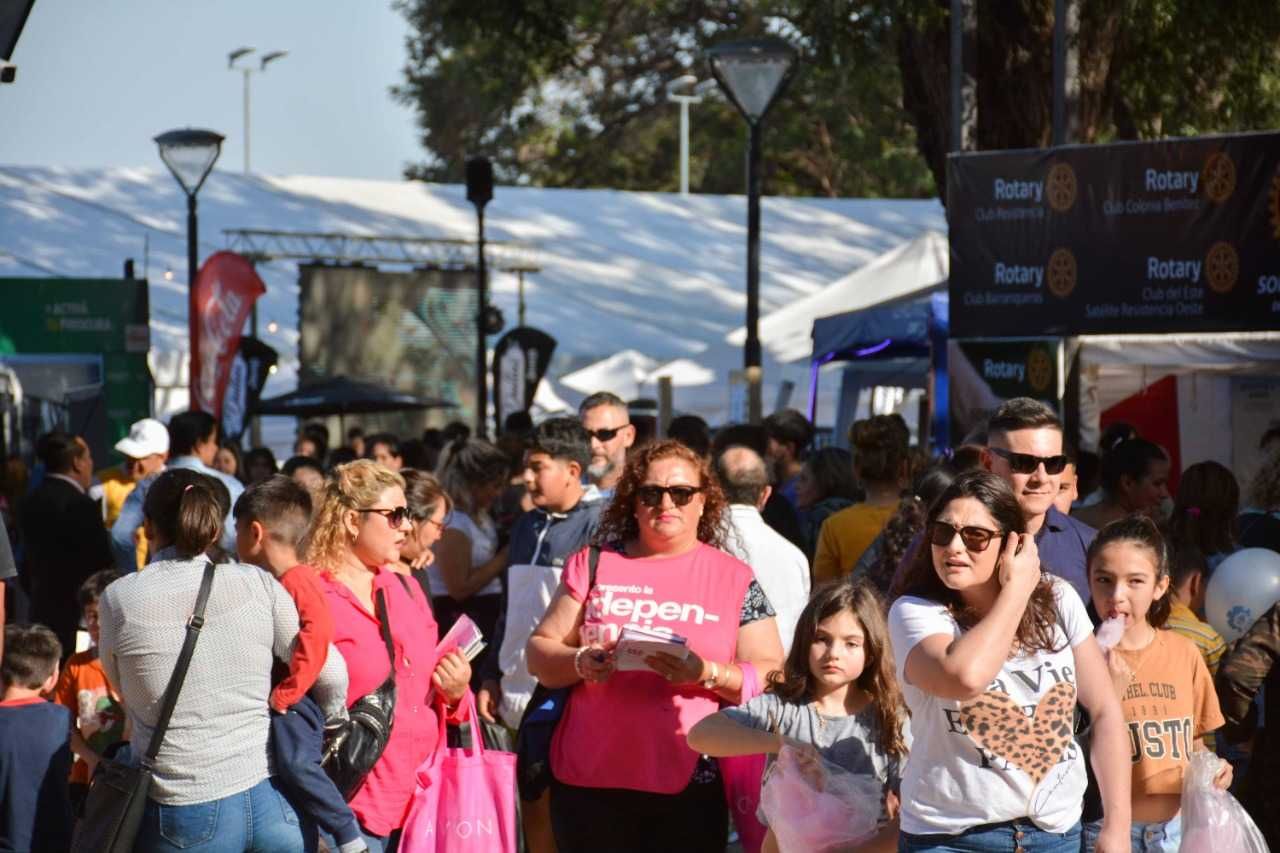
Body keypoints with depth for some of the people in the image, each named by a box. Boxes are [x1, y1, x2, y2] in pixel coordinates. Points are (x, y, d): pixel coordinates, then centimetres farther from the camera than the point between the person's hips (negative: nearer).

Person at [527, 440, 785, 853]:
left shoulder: (735, 579, 6)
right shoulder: (593, 565, 9)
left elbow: (773, 677, 1)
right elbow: (539, 653, 8)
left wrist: (707, 674, -17)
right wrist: (580, 663, -13)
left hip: (690, 787, -1)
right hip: (589, 781, 1)